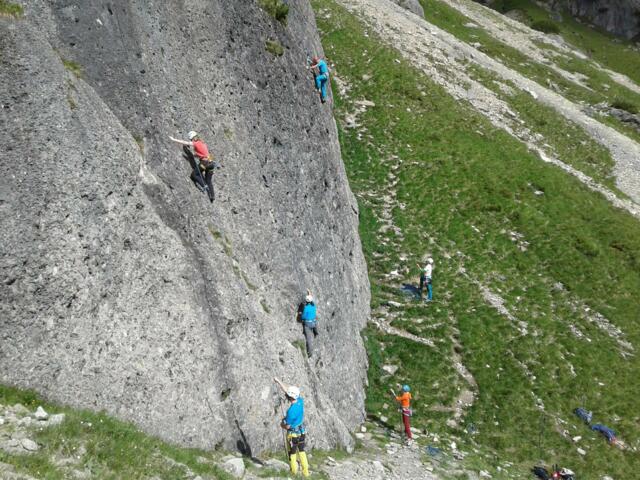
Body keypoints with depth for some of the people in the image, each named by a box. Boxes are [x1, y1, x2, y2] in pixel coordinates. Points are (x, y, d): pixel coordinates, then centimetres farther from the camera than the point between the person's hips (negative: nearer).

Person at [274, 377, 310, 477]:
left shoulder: (291, 411, -32)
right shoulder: (300, 401, -12)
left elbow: (287, 426, -21)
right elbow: (287, 390, 1)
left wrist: (282, 424, 2)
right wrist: (278, 381, 4)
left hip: (293, 434, -7)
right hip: (301, 432, 7)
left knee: (292, 454, 11)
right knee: (301, 452, 19)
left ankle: (294, 474, 20)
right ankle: (305, 472, 23)